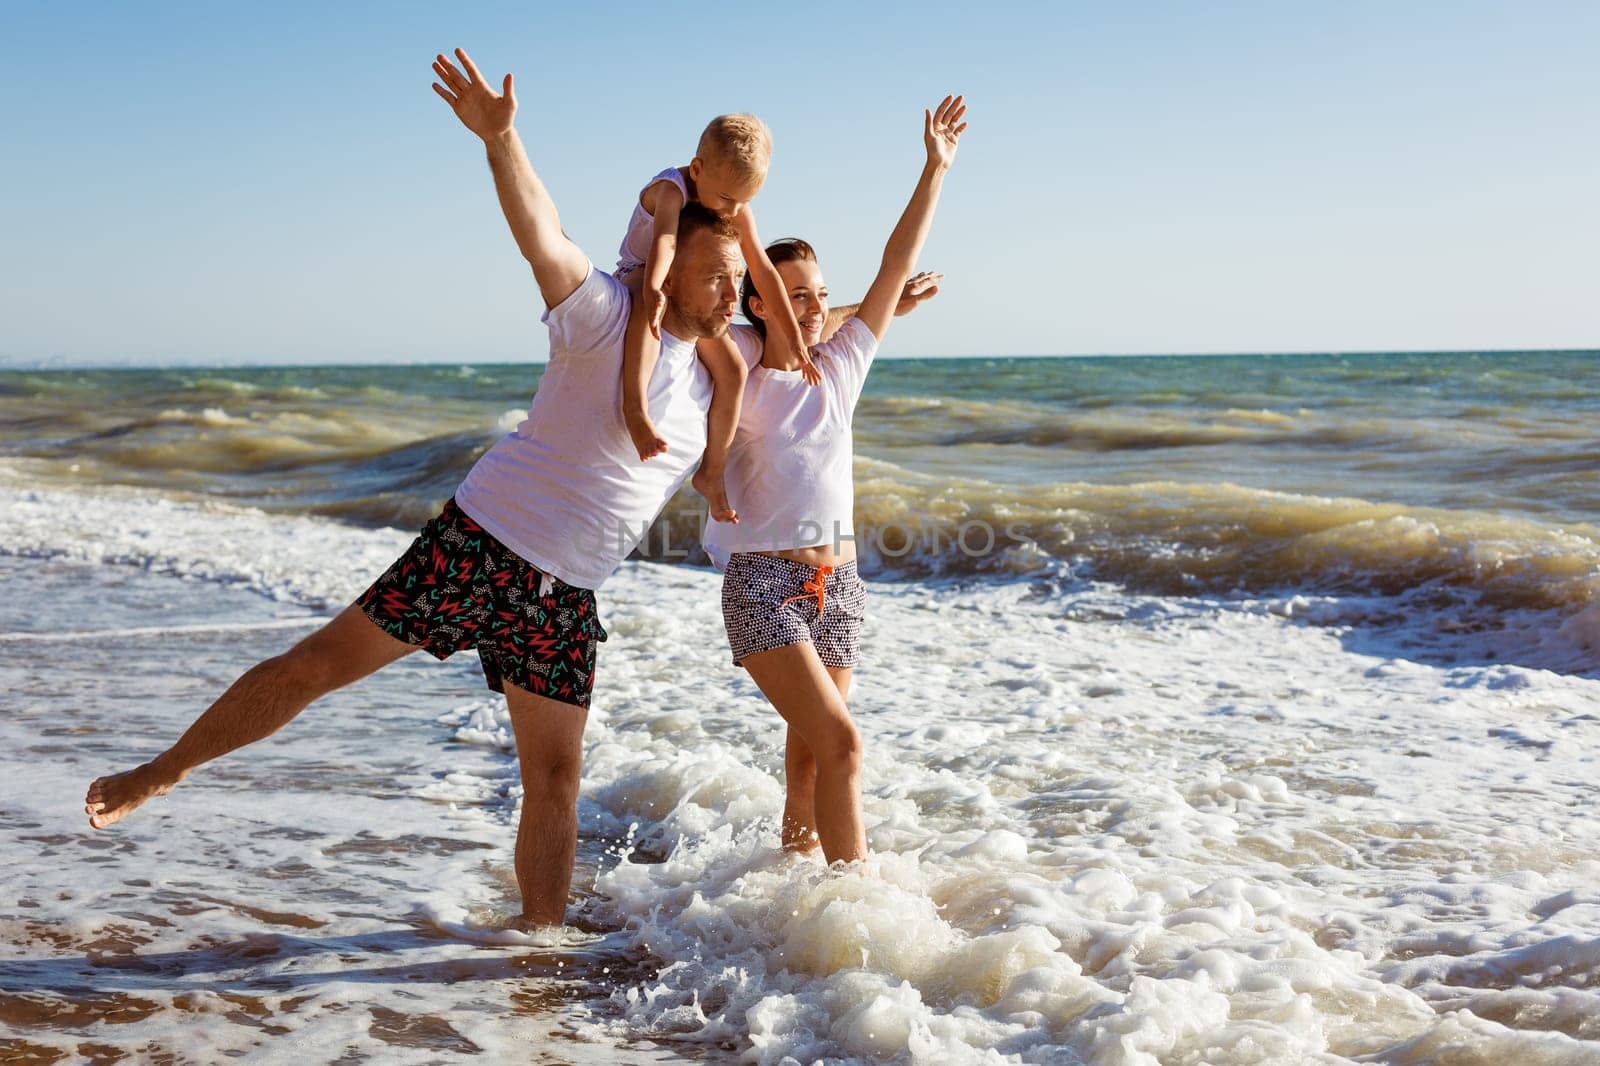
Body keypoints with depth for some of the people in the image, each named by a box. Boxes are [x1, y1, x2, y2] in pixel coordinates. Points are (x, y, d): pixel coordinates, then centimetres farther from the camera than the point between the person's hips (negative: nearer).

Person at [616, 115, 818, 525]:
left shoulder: (739, 211, -9)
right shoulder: (670, 188, -26)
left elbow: (764, 272, -7)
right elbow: (665, 239, -47)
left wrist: (793, 338, -8)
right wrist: (653, 289, -66)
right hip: (637, 280, -5)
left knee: (732, 370, -13)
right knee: (648, 302, -42)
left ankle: (711, 472, -5)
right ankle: (635, 404, -53)